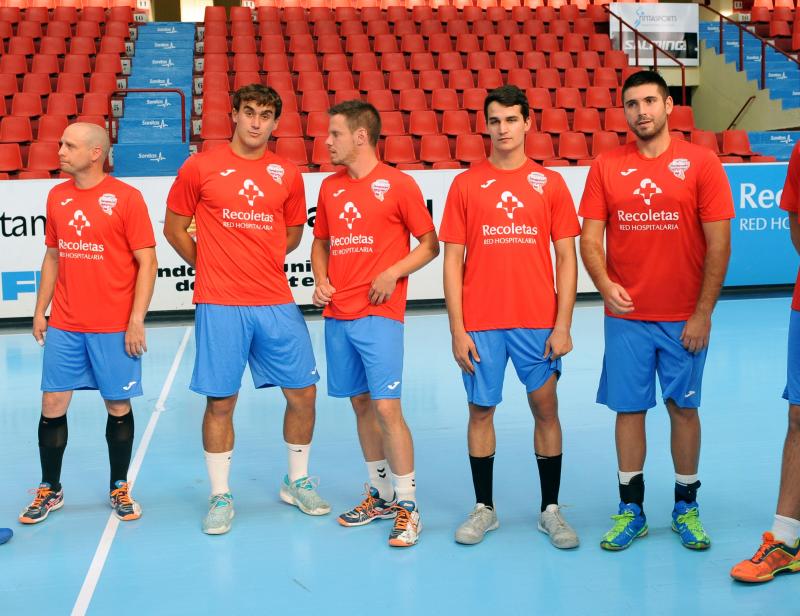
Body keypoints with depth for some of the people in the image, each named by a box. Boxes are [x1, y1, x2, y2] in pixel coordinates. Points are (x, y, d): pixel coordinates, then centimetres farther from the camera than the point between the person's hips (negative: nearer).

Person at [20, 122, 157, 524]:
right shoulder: (57, 196, 8)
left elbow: (147, 262, -8)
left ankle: (119, 489, 22)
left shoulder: (126, 197, -8)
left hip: (114, 328, -4)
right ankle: (50, 490, 21)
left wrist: (136, 320, -13)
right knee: (52, 406, 5)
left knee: (118, 407, 5)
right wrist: (40, 310, 12)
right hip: (63, 326, 4)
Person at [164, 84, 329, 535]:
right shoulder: (200, 168, 0)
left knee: (302, 393, 6)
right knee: (221, 402, 2)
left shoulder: (288, 174, 7)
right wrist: (213, 266, 6)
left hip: (277, 303, 3)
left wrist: (259, 261, 9)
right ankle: (221, 496, 18)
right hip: (220, 305, -3)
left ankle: (298, 482, 27)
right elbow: (174, 228, 8)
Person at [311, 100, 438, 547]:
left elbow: (431, 244, -2)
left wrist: (392, 273, -15)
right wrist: (321, 281, 4)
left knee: (386, 407, -9)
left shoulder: (398, 185, -5)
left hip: (380, 315, -6)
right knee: (361, 404, 12)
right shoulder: (330, 187, 12)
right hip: (337, 315, 6)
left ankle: (408, 506, 1)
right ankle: (381, 494, 25)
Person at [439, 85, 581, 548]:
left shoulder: (550, 183, 3)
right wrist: (457, 329, -3)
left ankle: (551, 509, 18)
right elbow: (452, 259, 3)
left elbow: (567, 257, 3)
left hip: (538, 322, 0)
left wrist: (563, 324, -5)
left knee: (546, 408, 4)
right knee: (481, 410, 7)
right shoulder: (466, 184, 4)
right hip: (480, 323, 0)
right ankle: (484, 507, 21)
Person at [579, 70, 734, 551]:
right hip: (626, 316, 2)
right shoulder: (606, 167, 3)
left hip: (684, 318, -1)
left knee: (684, 407, 7)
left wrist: (703, 313, -9)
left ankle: (687, 506, 22)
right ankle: (631, 509, 19)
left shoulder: (701, 163, -4)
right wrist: (605, 284, -18)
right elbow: (590, 239, 1)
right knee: (629, 409, 6)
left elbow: (719, 243, -5)